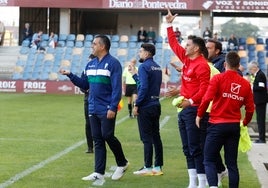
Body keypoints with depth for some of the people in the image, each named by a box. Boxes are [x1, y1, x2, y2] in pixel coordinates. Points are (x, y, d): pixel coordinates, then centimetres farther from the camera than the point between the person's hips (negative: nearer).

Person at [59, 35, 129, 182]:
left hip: (107, 110, -7)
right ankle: (99, 173, 9)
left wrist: (113, 108, -20)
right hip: (93, 109, 7)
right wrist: (70, 75, 10)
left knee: (107, 136, -7)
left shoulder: (113, 63, -10)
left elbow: (117, 88, -15)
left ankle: (122, 163, 15)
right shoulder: (90, 64, 12)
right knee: (97, 140, 7)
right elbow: (85, 85, 18)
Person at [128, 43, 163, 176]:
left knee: (147, 138, -4)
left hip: (146, 107, -8)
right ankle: (158, 167, 12)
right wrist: (134, 74, 23)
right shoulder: (157, 67, 13)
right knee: (156, 136, 10)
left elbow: (143, 87, -20)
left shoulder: (144, 67, -12)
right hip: (156, 105, 8)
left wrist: (136, 105, -15)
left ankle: (148, 168, -1)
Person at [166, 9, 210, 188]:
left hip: (193, 109, -9)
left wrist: (191, 101, -27)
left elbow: (205, 88, -20)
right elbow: (174, 44, 24)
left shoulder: (202, 65, -14)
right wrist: (170, 25, 23)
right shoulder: (187, 59, 11)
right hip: (184, 109, 9)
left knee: (195, 148, -8)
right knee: (187, 149, 10)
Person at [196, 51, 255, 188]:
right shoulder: (245, 83, 5)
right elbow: (250, 109, 7)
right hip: (235, 126, 4)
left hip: (217, 125, -4)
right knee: (232, 163, 11)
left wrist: (199, 115, -1)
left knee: (209, 160, 2)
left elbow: (207, 98, -16)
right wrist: (245, 123, 25)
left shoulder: (218, 78, -7)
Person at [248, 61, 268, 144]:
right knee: (260, 119, 12)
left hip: (261, 101, -10)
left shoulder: (260, 75, -15)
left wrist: (252, 87, -14)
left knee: (261, 120, -7)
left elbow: (261, 87, -22)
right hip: (259, 101, 10)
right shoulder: (258, 75, 15)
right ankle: (261, 137, 16)